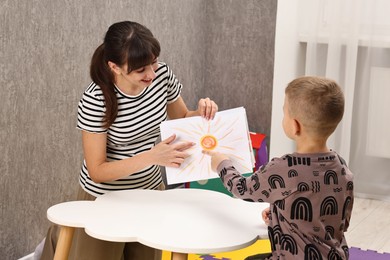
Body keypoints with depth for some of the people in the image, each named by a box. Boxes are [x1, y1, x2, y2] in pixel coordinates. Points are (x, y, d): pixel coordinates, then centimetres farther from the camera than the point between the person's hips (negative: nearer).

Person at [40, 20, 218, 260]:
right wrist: (151, 157, -35)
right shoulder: (96, 101, -29)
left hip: (151, 190, 5)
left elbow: (181, 119, 5)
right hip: (105, 197, -5)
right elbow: (97, 171, -24)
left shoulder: (162, 74, -15)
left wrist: (202, 113, -18)